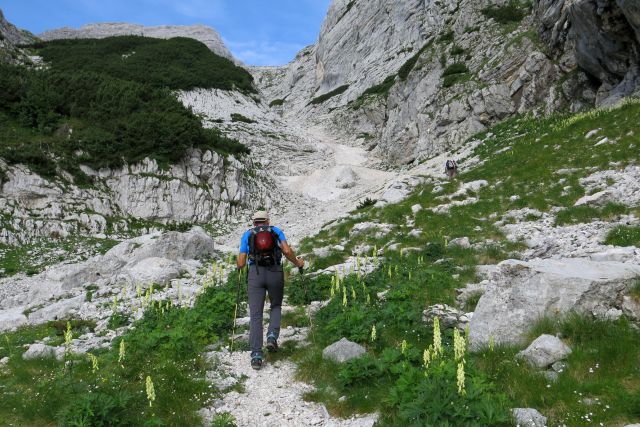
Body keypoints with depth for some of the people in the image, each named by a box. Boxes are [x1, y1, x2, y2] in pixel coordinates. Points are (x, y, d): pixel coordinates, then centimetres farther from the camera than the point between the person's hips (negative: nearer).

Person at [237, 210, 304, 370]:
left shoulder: (247, 234, 16)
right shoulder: (276, 231, 16)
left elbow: (241, 263, 11)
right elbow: (287, 251, -1)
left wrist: (239, 265, 35)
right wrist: (298, 263, 16)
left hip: (255, 273, 0)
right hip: (275, 273, 0)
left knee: (255, 315, 2)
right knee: (276, 306, 23)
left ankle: (256, 355, -6)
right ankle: (272, 336, 0)